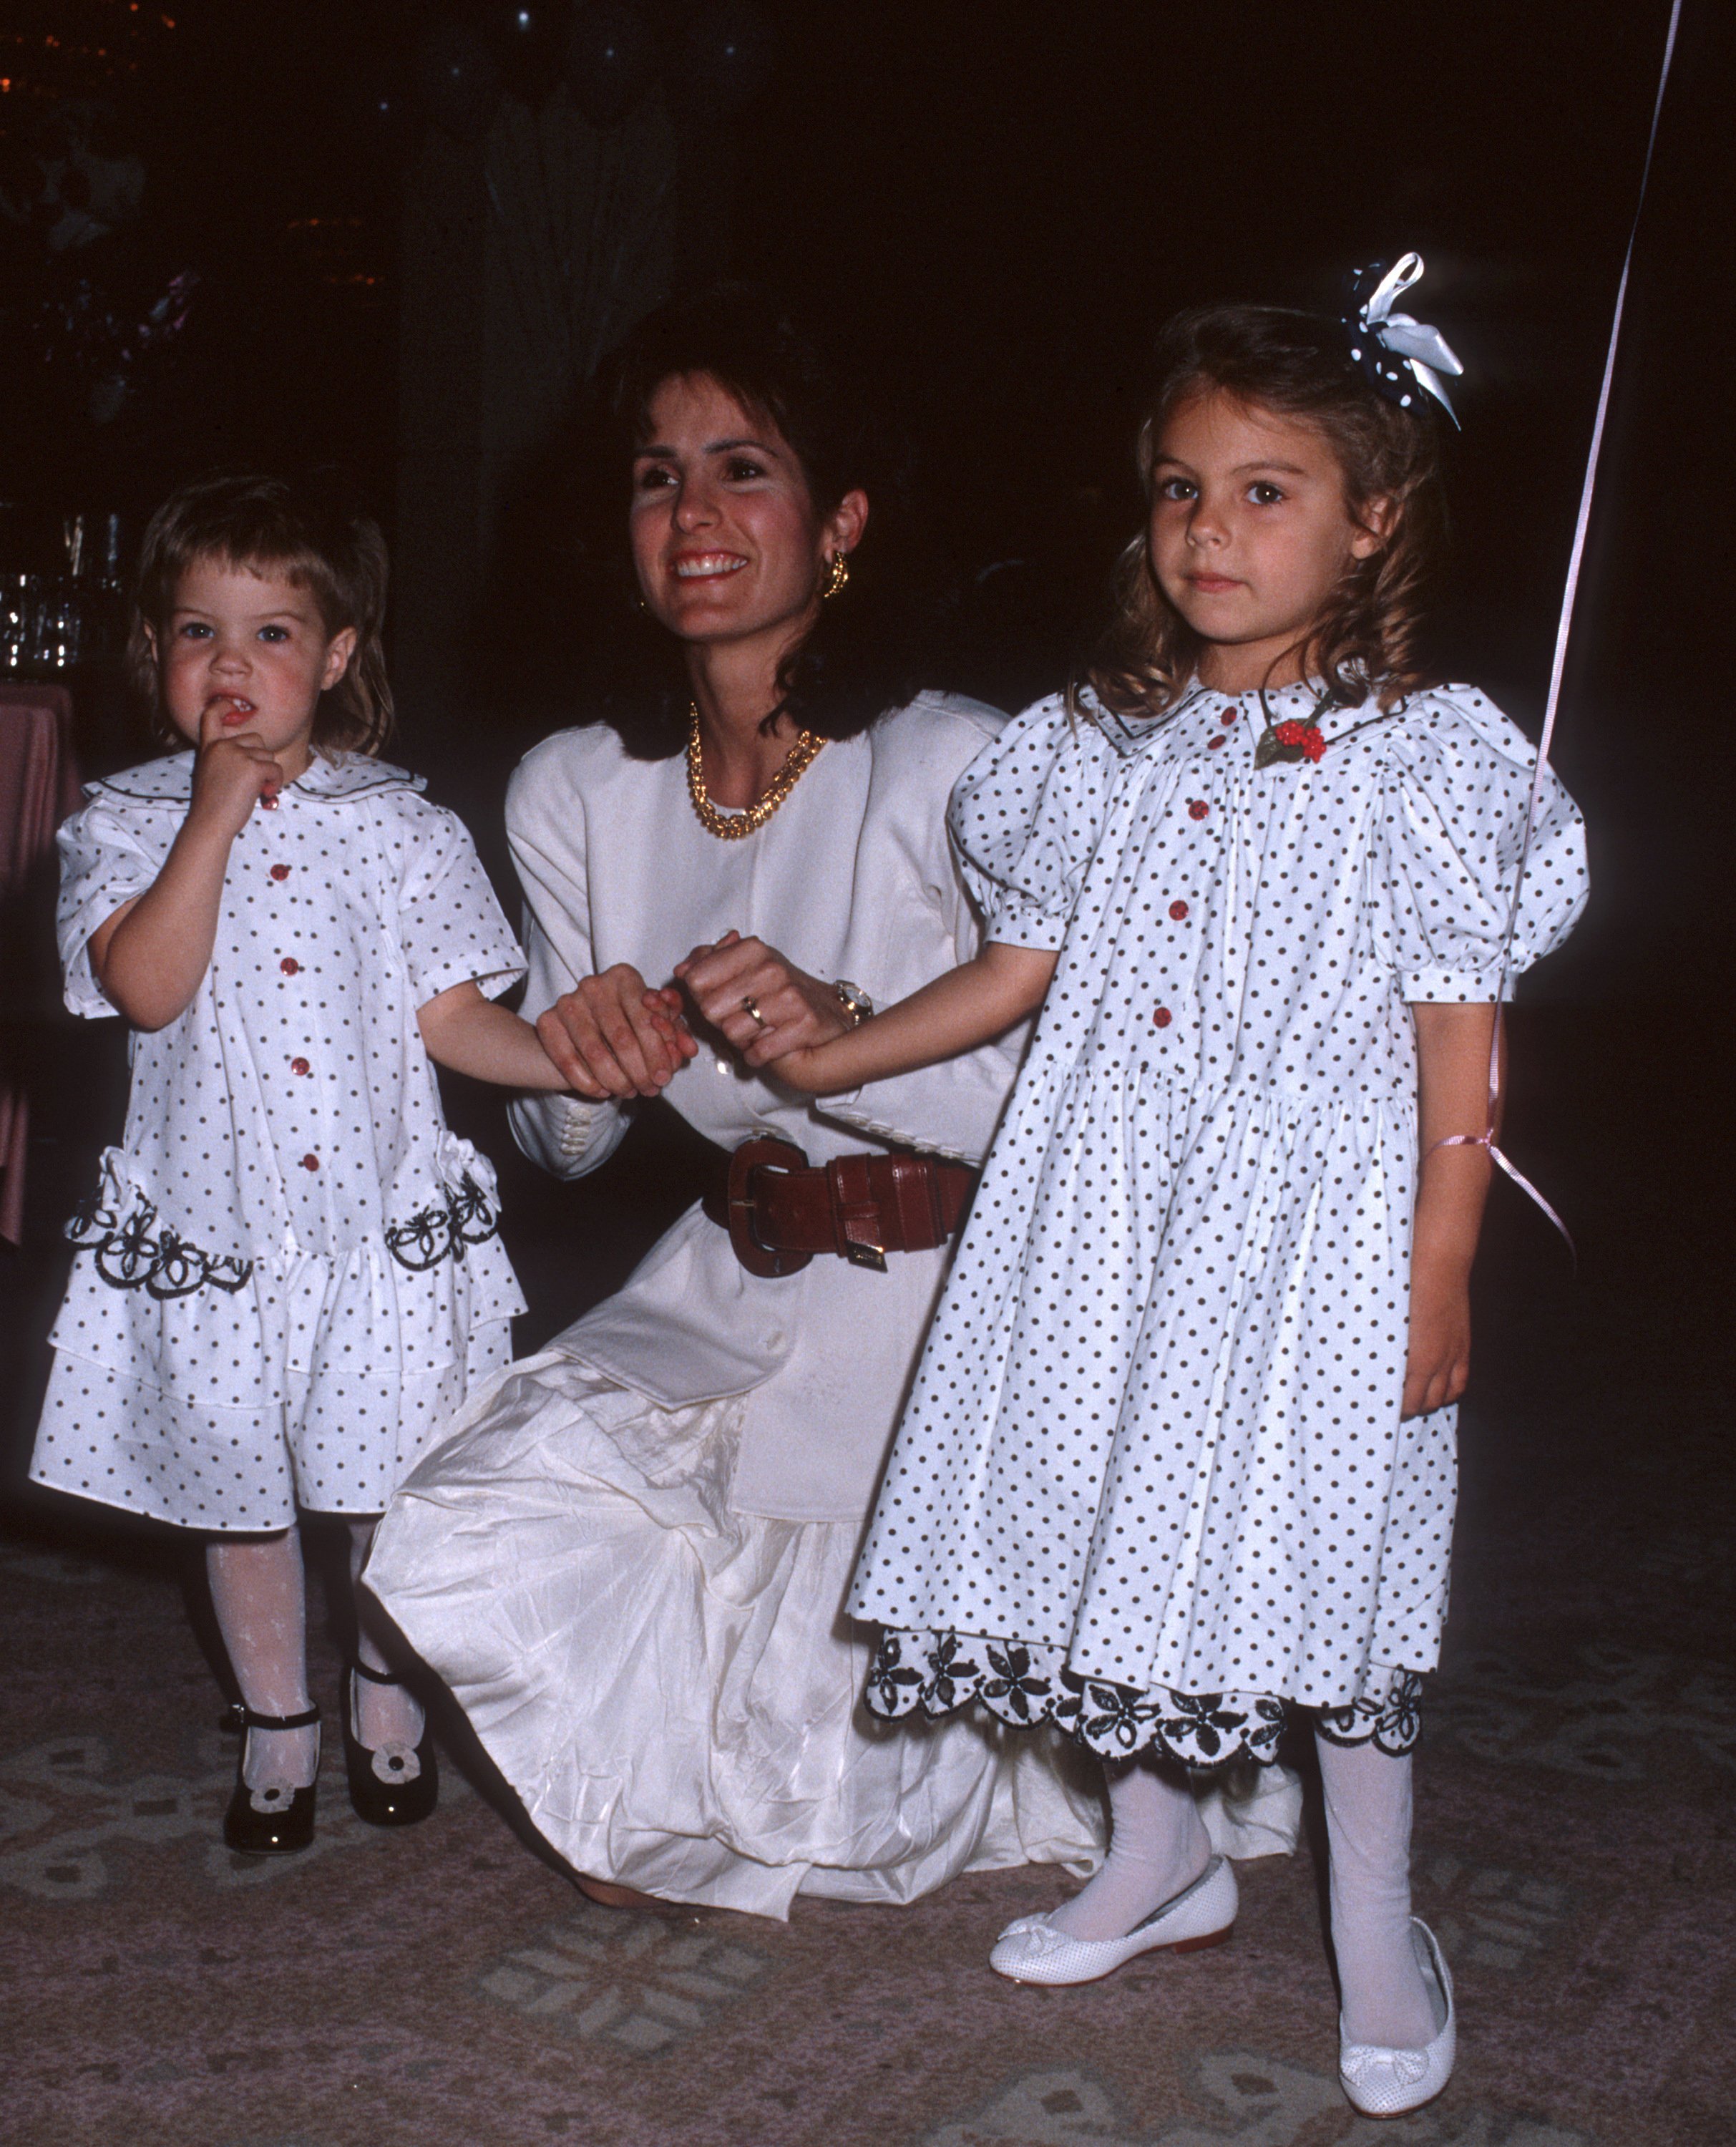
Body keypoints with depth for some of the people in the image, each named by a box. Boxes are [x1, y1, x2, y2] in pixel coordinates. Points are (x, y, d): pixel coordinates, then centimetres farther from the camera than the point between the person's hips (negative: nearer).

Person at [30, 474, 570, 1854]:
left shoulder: (396, 826, 0)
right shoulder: (126, 824, -2)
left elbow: (446, 1012, 0)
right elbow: (144, 989, -17)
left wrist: (569, 1058, -16)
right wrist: (216, 819, -17)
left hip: (383, 1218, 0)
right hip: (213, 1226, 0)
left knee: (391, 1486, 9)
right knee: (240, 1500, 14)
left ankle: (388, 1699, 35)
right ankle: (279, 1727, 34)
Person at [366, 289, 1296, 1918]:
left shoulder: (959, 768, -18)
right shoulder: (571, 792, 0)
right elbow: (562, 1148, 6)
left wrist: (843, 1034, -32)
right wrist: (580, 1075, -18)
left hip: (953, 1305, -4)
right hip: (736, 1285, 5)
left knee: (833, 1809, -3)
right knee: (460, 1550, -17)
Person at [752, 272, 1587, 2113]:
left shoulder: (1425, 756, -7)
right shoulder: (1106, 742, 6)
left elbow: (1459, 1039, -8)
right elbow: (1020, 966, 12)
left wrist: (1441, 1270, -10)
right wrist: (821, 1059, 10)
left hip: (1314, 1227, -4)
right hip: (1107, 1209, 5)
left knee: (1324, 1559, 3)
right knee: (1123, 1526, 12)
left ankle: (1377, 1932, 26)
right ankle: (1159, 1862, 36)